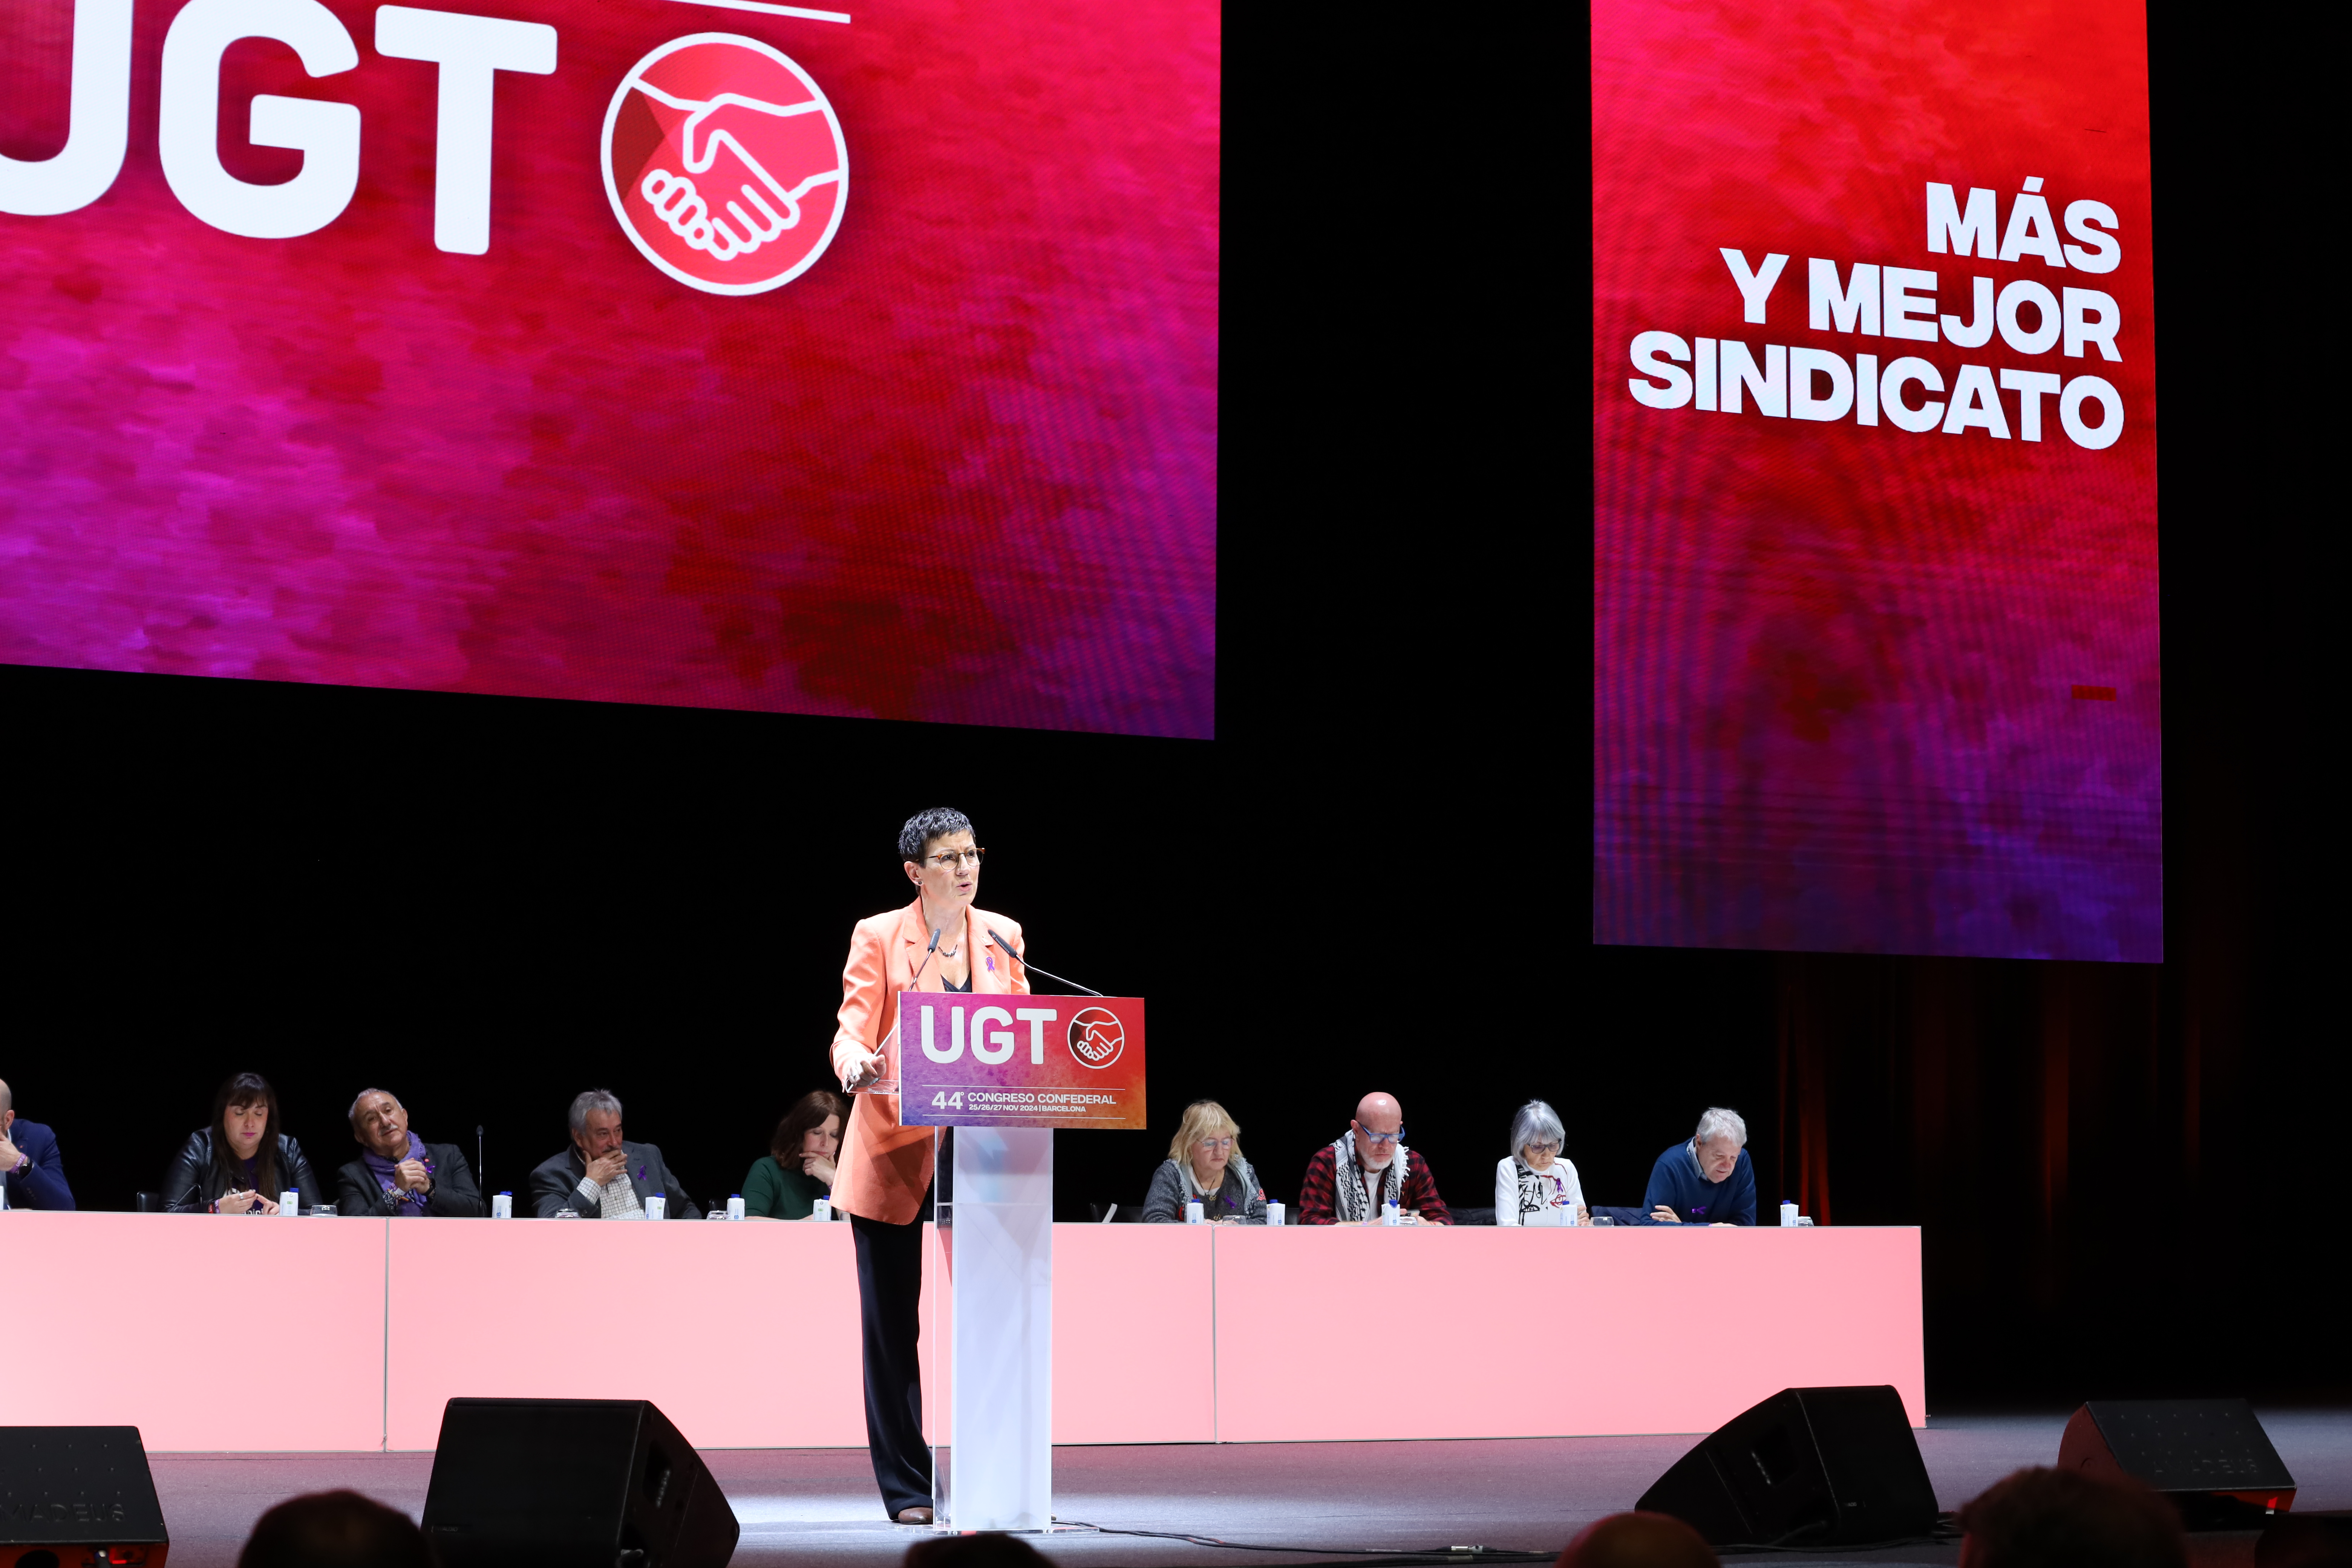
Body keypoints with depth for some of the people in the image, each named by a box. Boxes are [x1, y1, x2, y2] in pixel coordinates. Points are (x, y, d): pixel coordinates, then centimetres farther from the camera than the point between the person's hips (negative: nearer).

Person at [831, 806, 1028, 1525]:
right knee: (892, 1323, 2)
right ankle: (906, 1488, 10)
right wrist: (854, 1061, -29)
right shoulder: (879, 937, 0)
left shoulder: (1002, 937, 10)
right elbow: (853, 1031, -7)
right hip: (892, 1147, -2)